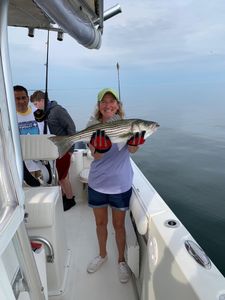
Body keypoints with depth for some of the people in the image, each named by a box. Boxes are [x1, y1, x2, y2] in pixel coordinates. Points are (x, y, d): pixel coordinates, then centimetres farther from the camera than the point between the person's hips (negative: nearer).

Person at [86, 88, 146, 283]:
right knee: (100, 223, 21)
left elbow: (132, 150, -25)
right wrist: (101, 147, -39)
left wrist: (134, 139, -47)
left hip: (120, 184, -1)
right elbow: (96, 156, -16)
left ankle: (121, 260, 42)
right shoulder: (93, 125, -6)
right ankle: (102, 255, 48)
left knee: (119, 225, 16)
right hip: (97, 183, 2)